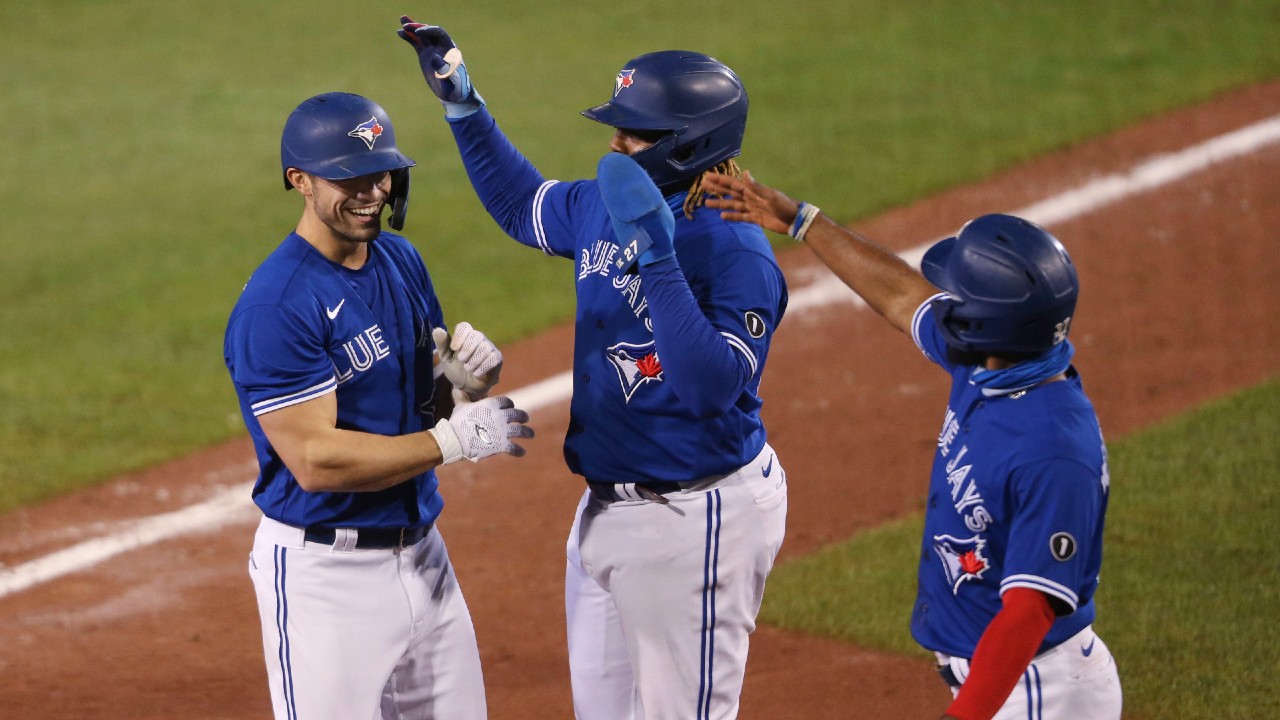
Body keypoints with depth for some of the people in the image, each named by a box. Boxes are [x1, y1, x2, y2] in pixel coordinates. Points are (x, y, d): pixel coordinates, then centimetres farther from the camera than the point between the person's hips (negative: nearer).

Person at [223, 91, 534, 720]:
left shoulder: (402, 262, 8)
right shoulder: (275, 307, -18)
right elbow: (316, 461, -23)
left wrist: (471, 379, -8)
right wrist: (453, 441, -20)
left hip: (422, 552, 8)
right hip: (324, 570, -8)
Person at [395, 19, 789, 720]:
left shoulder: (737, 252, -23)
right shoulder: (598, 207, 3)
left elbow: (713, 387, -34)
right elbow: (522, 204, 25)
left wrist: (657, 259, -37)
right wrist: (463, 106, 16)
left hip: (694, 522, -9)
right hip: (606, 504, 9)